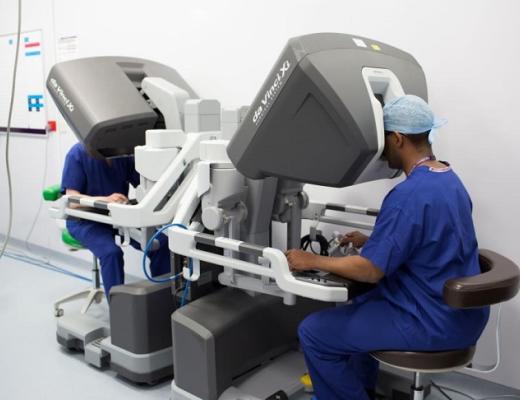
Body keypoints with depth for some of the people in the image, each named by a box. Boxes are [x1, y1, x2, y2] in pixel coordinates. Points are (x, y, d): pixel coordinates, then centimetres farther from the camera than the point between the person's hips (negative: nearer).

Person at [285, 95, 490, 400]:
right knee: (361, 304, 30)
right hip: (460, 309, 10)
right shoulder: (449, 178, 5)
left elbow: (370, 270, -24)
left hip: (436, 322, -10)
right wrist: (371, 242, 15)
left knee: (313, 332, -5)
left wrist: (313, 261, -11)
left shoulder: (410, 194, -26)